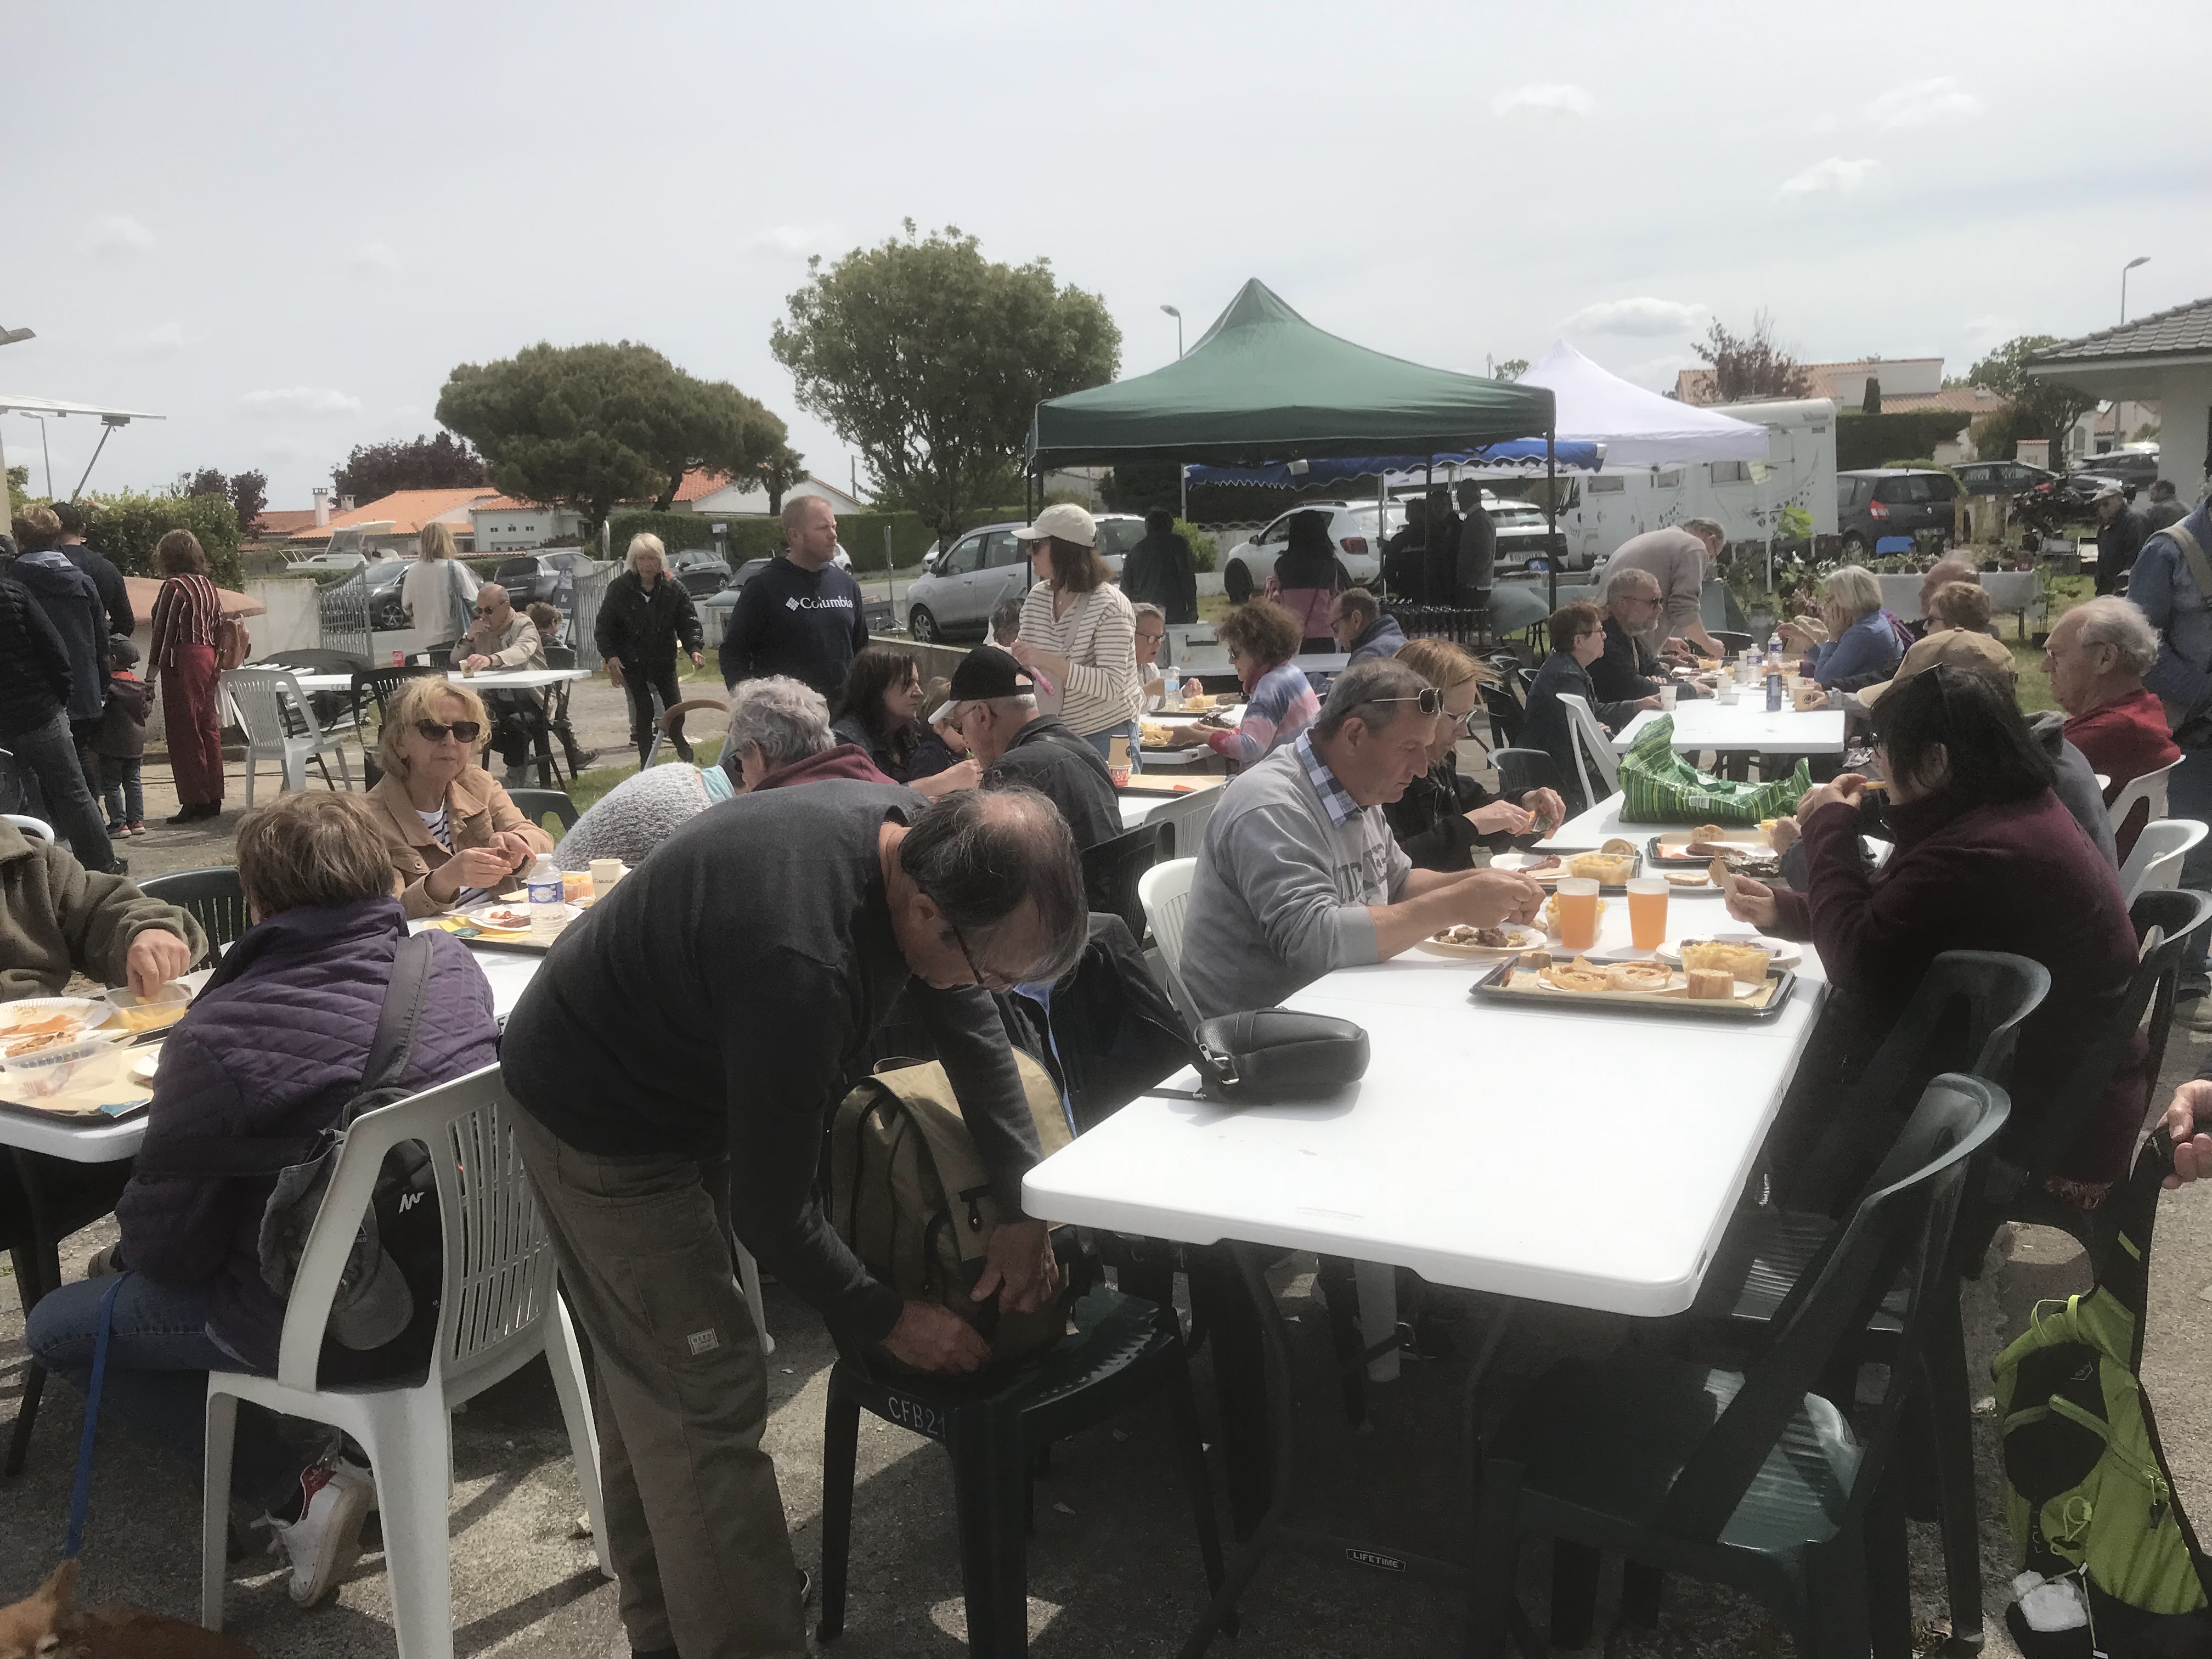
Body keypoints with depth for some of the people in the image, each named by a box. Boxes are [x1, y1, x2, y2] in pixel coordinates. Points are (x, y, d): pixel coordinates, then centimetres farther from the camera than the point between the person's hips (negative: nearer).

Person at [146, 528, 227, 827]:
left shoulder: (174, 587, -10)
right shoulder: (209, 586, 13)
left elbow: (164, 631, -11)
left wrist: (152, 669, -7)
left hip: (183, 661, -8)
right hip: (208, 658, 8)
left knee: (185, 734, -3)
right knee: (209, 728, 10)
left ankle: (195, 802, -3)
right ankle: (214, 797, 13)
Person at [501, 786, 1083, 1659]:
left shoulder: (916, 837, -18)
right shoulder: (799, 966, -42)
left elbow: (970, 1026, -2)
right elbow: (772, 1210, -29)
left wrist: (1025, 1206, -7)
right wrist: (888, 1319, -14)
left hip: (683, 1083, 9)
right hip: (601, 1120, -9)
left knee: (655, 1374, 20)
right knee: (705, 1401, -6)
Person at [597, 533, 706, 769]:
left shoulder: (673, 588, -7)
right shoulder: (620, 588, -10)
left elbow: (688, 622, -8)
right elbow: (604, 625, -6)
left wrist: (693, 648, -26)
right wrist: (610, 655, -19)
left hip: (664, 659, 2)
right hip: (631, 660, -2)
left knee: (674, 705, 9)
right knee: (643, 708, -5)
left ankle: (681, 745, 38)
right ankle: (646, 761, 5)